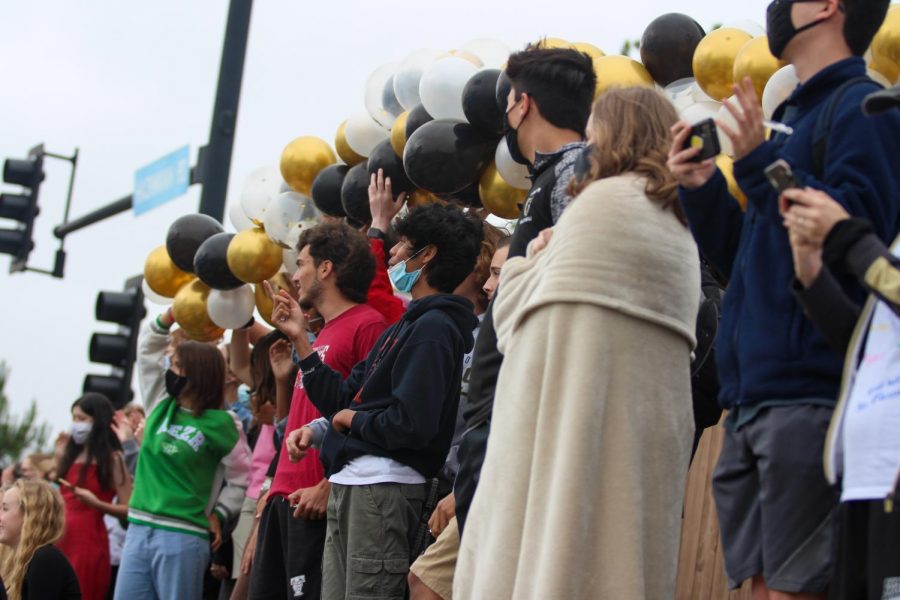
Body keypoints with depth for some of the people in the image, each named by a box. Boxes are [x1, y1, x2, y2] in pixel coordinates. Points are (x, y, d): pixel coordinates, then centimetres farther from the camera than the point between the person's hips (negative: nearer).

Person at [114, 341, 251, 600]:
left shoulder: (221, 424, -5)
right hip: (139, 529, 6)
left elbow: (242, 478, 0)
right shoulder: (161, 408, 10)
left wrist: (218, 515, -5)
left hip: (183, 537, -6)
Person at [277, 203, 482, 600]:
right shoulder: (403, 327, 20)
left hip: (384, 488, -10)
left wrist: (350, 419, -4)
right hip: (350, 484, 10)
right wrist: (300, 339, 20)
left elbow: (411, 425, -21)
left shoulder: (433, 328, -11)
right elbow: (344, 399, 18)